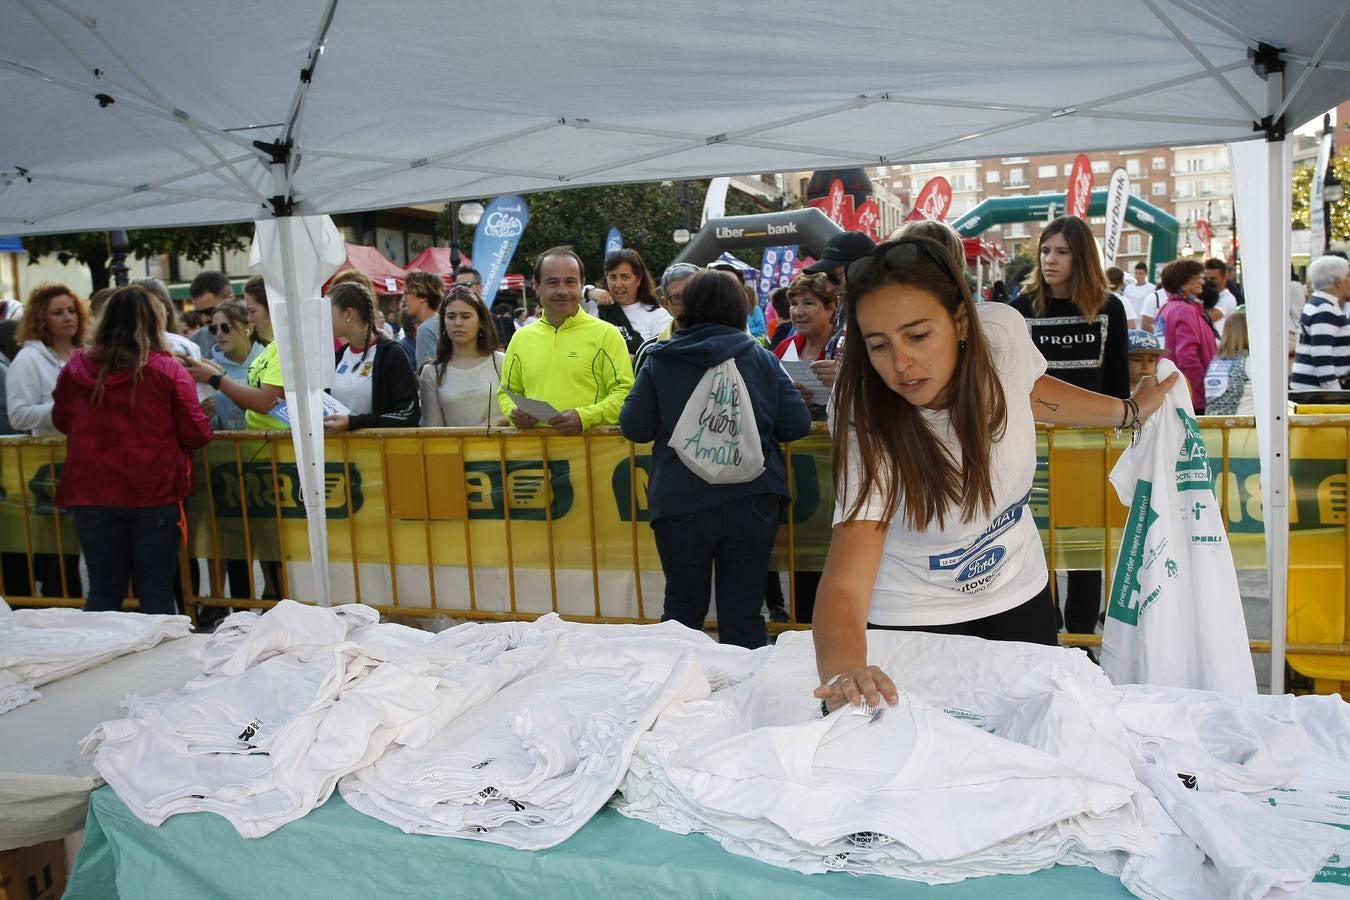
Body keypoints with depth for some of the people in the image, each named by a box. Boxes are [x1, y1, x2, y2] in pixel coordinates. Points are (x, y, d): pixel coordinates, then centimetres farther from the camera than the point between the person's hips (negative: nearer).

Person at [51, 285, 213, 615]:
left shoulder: (75, 367, 0)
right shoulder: (168, 371, -10)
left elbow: (62, 420, 16)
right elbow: (196, 434, -7)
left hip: (91, 494, 3)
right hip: (155, 494, -3)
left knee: (103, 593, 12)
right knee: (156, 594, 6)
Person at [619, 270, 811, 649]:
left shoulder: (659, 361, 0)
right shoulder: (761, 358, 2)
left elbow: (634, 427, -1)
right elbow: (797, 424, 0)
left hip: (681, 502, 0)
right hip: (752, 500, 0)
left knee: (683, 608, 15)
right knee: (743, 615, 6)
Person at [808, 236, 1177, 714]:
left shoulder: (1003, 333, -20)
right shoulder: (871, 431, -31)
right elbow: (844, 584, -41)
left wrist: (1130, 411, 14)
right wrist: (844, 674, -60)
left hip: (1018, 598, 4)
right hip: (914, 620, -4)